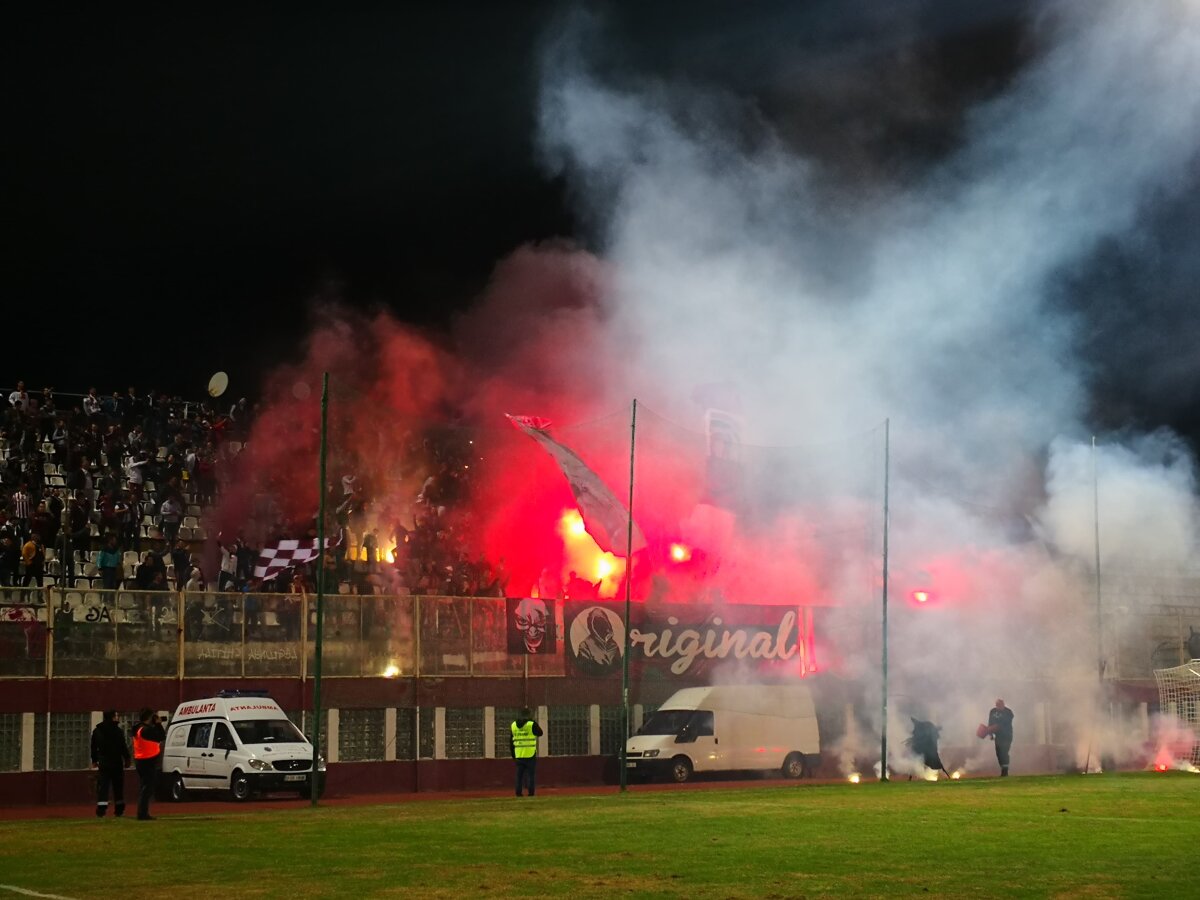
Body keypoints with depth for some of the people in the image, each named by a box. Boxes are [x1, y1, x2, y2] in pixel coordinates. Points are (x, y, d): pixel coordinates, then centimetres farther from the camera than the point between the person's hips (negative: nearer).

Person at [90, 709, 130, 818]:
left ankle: (101, 810, -15)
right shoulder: (118, 731, -9)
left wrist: (94, 760, 20)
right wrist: (127, 760, -3)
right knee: (118, 788, 9)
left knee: (102, 787, -2)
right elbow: (123, 747, -11)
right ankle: (119, 810, 12)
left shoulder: (97, 731, 7)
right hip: (116, 763, -3)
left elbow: (93, 747, 13)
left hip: (103, 763, 3)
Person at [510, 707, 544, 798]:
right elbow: (540, 733, 5)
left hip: (519, 755, 4)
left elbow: (511, 741, 10)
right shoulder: (532, 724, -10)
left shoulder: (514, 725, 6)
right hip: (530, 755, -4)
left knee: (519, 774, 8)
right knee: (531, 774, 0)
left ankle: (518, 792, 5)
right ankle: (531, 792, -4)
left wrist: (513, 754, 18)